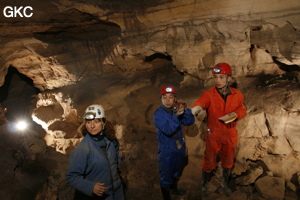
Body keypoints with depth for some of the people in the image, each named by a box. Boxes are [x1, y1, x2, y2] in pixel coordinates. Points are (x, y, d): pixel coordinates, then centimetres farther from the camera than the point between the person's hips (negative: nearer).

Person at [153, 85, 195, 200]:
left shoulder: (177, 109, -4)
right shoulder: (158, 114, -19)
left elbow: (190, 121, -11)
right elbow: (168, 130, -31)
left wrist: (185, 110, -27)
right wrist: (176, 115, -40)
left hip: (179, 147, 6)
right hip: (166, 151, -5)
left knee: (175, 172, 28)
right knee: (166, 176, 8)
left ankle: (174, 189, 53)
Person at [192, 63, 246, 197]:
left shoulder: (237, 95, -9)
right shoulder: (209, 94, -19)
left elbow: (242, 110, 5)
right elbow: (201, 101, -41)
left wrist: (235, 114, -19)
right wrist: (197, 107, -66)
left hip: (230, 134, 3)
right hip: (213, 135, -2)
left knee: (228, 161, 22)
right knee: (209, 162, 14)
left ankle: (224, 183, 51)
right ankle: (204, 185, 41)